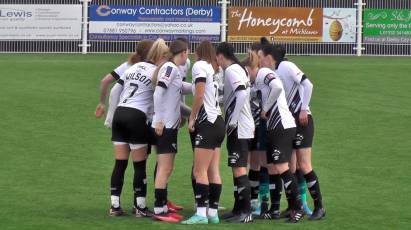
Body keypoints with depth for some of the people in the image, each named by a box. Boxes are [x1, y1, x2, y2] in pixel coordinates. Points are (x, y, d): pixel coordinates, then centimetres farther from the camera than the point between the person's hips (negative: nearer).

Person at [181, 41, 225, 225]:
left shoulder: (200, 65, -5)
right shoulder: (214, 69, 18)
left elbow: (199, 96, -13)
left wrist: (192, 118, -5)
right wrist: (195, 114, 16)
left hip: (207, 124, -8)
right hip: (218, 122, 8)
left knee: (200, 171, -10)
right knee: (214, 172, 7)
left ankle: (201, 213, -15)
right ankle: (213, 212, 7)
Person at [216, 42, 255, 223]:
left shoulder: (231, 70, -12)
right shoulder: (239, 69, 17)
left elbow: (242, 92, -25)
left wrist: (233, 120, -21)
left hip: (238, 127, -10)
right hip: (243, 127, 10)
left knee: (239, 169, -9)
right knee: (238, 169, 14)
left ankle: (246, 212, -10)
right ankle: (238, 210, 19)